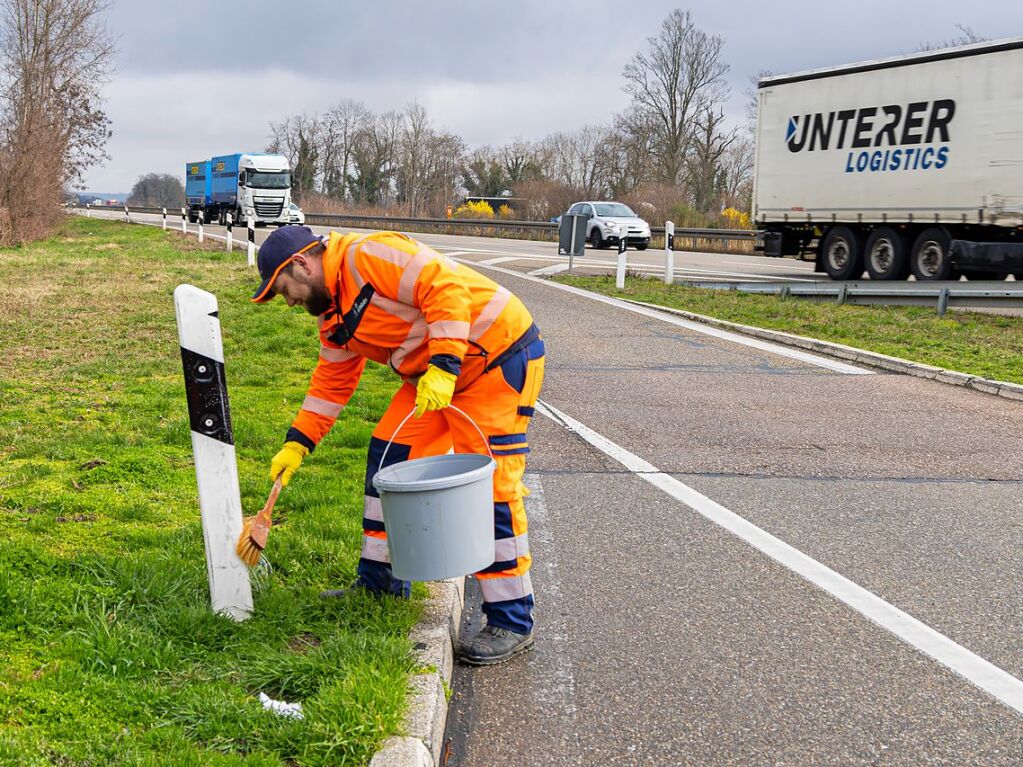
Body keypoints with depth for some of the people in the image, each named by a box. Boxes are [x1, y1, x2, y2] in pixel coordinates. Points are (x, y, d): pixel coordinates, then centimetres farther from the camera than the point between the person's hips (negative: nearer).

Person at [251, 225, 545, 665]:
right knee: (387, 454, 10)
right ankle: (379, 582, 24)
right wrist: (297, 443, 15)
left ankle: (512, 622, -3)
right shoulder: (334, 316, 12)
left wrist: (443, 367, -31)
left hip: (500, 355, -10)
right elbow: (331, 383, 19)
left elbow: (444, 288, -27)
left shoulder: (367, 256, -19)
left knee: (490, 484, -11)